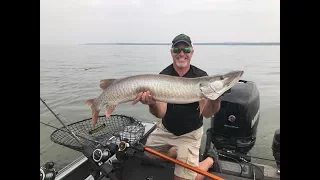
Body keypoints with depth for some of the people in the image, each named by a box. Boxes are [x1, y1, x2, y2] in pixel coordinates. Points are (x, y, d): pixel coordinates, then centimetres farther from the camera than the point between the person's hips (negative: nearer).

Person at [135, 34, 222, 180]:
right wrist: (152, 104, -47)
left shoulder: (201, 76, -14)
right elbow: (160, 113, -23)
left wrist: (215, 98, -42)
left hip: (190, 133, -2)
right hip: (165, 129, 3)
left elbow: (206, 113, -20)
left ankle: (210, 159, 20)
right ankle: (177, 151, 27)